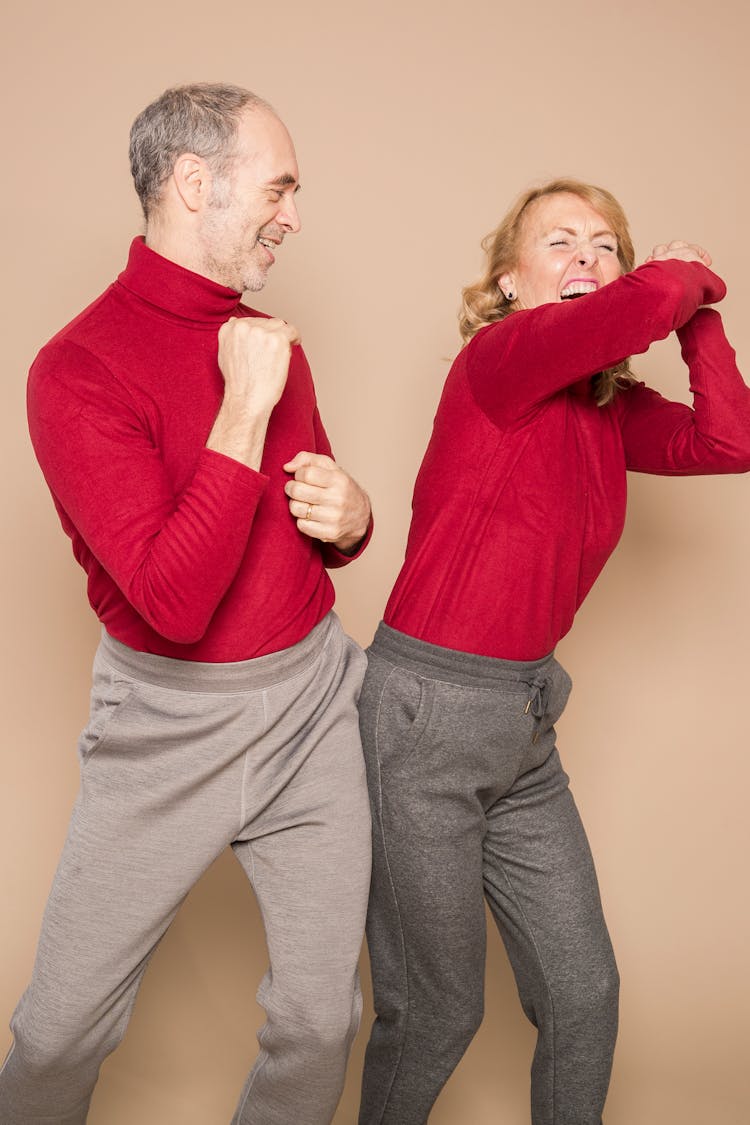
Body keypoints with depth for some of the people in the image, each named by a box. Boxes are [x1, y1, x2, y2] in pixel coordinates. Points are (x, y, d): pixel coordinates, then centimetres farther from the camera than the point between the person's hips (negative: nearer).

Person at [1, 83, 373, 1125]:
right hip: (170, 721, -4)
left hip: (312, 698, 5)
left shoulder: (273, 345, 5)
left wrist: (350, 514, -6)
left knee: (320, 1020, 12)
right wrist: (244, 408, -23)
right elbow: (176, 601, -24)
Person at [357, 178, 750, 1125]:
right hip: (425, 716, -7)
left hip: (525, 724, 7)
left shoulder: (612, 409, 8)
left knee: (584, 992, 16)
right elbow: (644, 303, -29)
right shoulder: (500, 357, -13)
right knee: (439, 1010, 11)